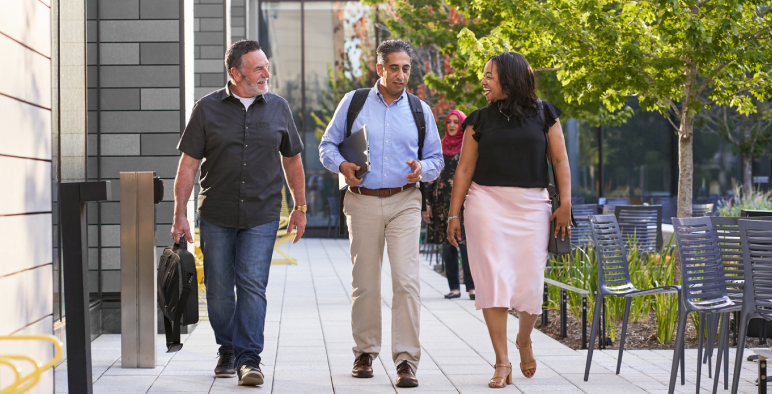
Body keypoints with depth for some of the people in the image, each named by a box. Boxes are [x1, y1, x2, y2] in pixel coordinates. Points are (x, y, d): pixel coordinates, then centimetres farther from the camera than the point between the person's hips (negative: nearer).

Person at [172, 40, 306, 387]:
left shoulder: (278, 108, 6)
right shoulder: (208, 109, -1)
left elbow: (292, 160, 15)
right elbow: (188, 164, 0)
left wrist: (300, 208, 16)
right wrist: (179, 215, -4)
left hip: (261, 216, 0)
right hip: (216, 216, 0)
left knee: (252, 286, -10)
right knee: (218, 289, 6)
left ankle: (249, 358, -6)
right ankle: (227, 350, 25)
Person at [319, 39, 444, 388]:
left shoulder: (420, 110, 10)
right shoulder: (353, 102, 7)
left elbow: (436, 157, 15)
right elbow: (327, 145, 10)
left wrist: (422, 169, -8)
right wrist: (342, 165, -10)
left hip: (404, 202, 0)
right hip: (363, 202, 0)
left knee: (406, 281, -11)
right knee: (364, 283, 5)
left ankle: (406, 360, -10)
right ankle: (365, 352, 21)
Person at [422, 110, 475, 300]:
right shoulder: (440, 147, 15)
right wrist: (428, 204, 9)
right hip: (442, 201, 4)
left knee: (465, 243, -12)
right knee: (447, 245, 2)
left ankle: (471, 286, -8)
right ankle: (454, 287, 7)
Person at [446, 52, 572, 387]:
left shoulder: (542, 113, 6)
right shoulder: (480, 119, 8)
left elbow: (560, 160, 5)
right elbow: (464, 169, 8)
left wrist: (565, 204, -4)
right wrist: (454, 214, 3)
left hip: (531, 205, 0)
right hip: (487, 202, 0)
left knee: (529, 282, -2)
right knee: (493, 279, -7)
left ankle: (524, 340, 29)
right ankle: (502, 363, -2)